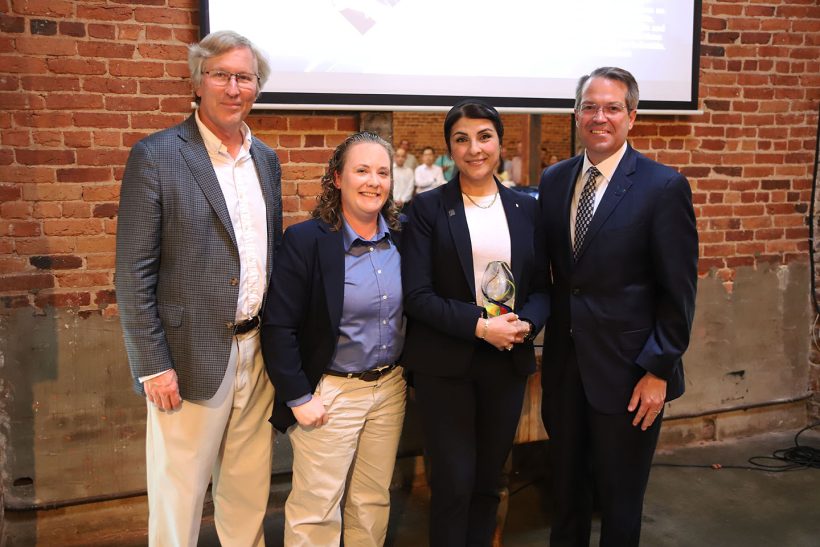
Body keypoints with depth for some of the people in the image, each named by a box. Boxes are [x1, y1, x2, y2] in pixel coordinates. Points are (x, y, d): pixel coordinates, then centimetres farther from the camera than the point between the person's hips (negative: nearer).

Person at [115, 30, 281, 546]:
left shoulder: (266, 159, 10)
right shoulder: (156, 155, -9)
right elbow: (134, 272, -10)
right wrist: (153, 365, -13)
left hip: (257, 350, 6)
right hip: (192, 355, -5)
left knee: (250, 490, 18)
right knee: (180, 494, 8)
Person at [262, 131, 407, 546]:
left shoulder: (401, 238, 1)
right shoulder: (305, 241, -14)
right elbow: (278, 327, -14)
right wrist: (298, 397, -14)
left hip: (390, 388, 5)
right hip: (329, 392, -5)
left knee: (374, 502, 16)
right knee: (316, 510, 6)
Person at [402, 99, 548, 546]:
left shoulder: (527, 209, 8)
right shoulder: (427, 208, -3)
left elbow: (541, 287, 9)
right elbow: (416, 295, -9)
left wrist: (526, 323, -12)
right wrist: (479, 325, -19)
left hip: (507, 360, 3)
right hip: (445, 363, -3)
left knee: (488, 481, 14)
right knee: (454, 483, 2)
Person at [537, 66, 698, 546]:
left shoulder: (664, 186, -10)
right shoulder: (554, 179, 4)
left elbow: (679, 290, -10)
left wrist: (660, 370, -13)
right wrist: (545, 335, 2)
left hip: (628, 370, -4)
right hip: (564, 365, 5)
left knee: (620, 500, 12)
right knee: (566, 490, 19)